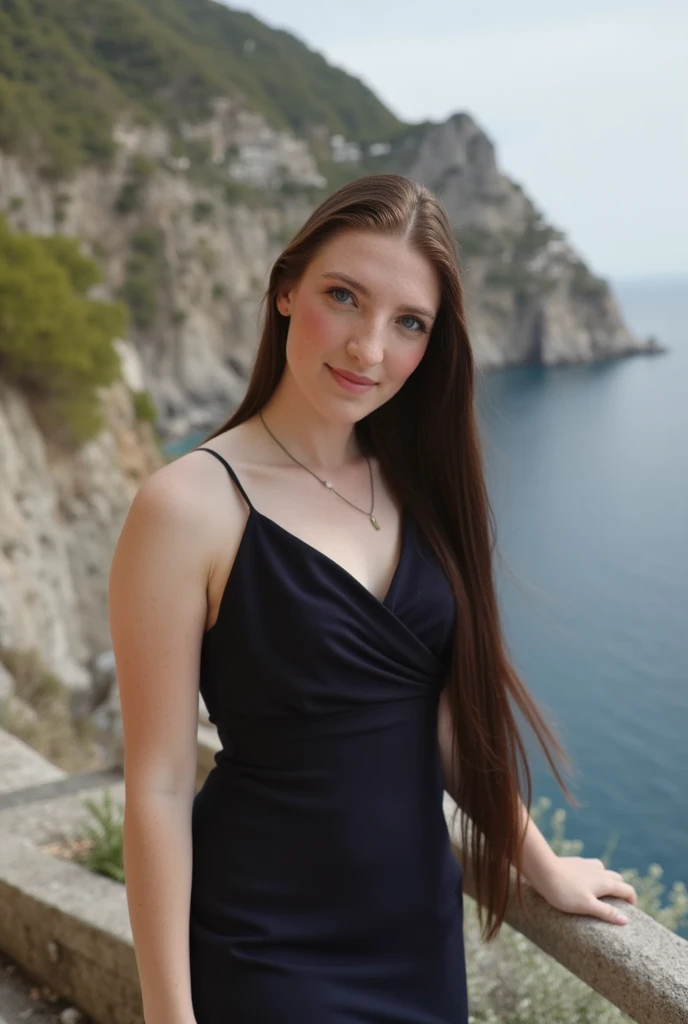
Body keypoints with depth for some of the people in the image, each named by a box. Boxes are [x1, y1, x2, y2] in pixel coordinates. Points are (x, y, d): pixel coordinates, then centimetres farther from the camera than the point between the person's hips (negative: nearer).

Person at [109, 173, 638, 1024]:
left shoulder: (410, 484, 0)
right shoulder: (188, 507, -18)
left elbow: (445, 713, 8)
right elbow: (158, 784, -15)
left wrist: (540, 865, 14)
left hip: (423, 925, 6)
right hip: (272, 952, -5)